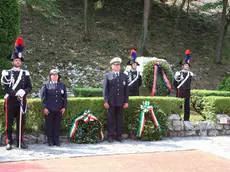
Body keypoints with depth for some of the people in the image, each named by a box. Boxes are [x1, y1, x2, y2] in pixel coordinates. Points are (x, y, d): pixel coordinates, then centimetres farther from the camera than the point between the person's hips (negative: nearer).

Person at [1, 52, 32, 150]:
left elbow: (29, 87, 6)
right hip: (10, 101, -2)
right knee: (9, 123, 0)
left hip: (22, 101, 2)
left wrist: (23, 92, -15)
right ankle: (9, 142, 7)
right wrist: (16, 93, -18)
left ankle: (20, 142, 13)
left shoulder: (25, 74, 11)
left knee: (21, 122, 6)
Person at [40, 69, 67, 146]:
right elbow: (43, 97, -1)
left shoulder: (62, 85, 12)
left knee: (57, 125, 6)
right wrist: (45, 107, -8)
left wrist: (64, 107, 3)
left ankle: (56, 140, 15)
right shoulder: (46, 85, 3)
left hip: (59, 110, 2)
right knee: (49, 125, 4)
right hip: (49, 110, -2)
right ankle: (50, 140, 14)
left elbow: (65, 97, 11)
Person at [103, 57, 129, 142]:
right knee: (110, 120, 2)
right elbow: (105, 89, 0)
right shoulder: (107, 76, 3)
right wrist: (105, 101, -8)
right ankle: (110, 136, 8)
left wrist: (126, 101, 4)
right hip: (111, 102, -2)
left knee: (119, 119, 6)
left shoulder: (124, 76, 11)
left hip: (120, 102, 2)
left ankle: (119, 136, 13)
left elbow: (126, 90, 9)